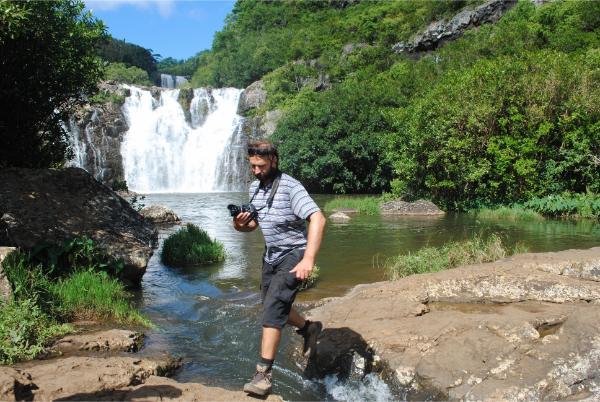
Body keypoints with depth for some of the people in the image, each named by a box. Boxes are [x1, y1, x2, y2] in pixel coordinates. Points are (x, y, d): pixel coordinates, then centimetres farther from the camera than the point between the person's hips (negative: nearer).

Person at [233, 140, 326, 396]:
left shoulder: (290, 187, -21)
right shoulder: (255, 187, 4)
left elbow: (317, 219, -33)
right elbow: (253, 223, 15)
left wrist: (308, 259, -42)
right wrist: (240, 224, -11)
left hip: (293, 255, -8)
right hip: (271, 255, 9)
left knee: (273, 309, -17)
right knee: (271, 304, 19)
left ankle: (264, 373, -10)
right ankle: (308, 328, 44)